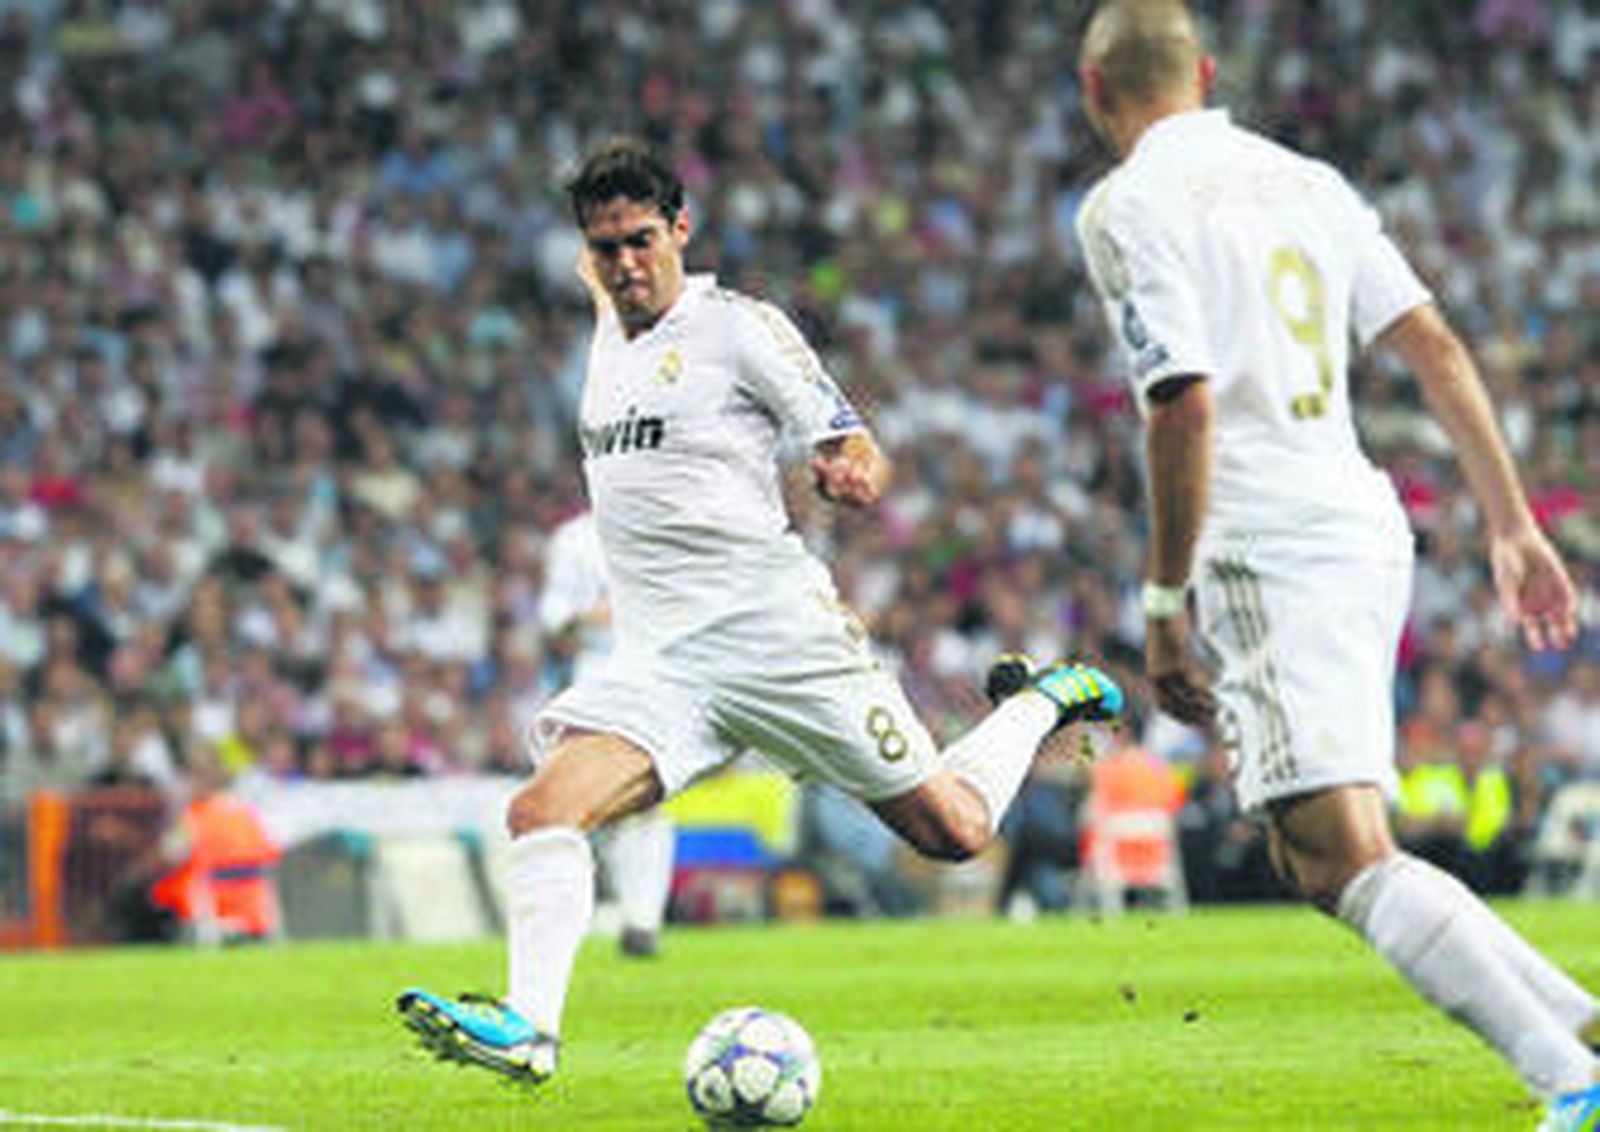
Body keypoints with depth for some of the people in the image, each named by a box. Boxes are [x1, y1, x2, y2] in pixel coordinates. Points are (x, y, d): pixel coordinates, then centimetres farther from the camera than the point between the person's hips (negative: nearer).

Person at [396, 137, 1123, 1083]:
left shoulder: (739, 328, -5)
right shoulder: (610, 338, 15)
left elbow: (863, 458, -8)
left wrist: (851, 474, -30)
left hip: (774, 629, -5)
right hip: (657, 656, 5)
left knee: (953, 830, 2)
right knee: (543, 810, -21)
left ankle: (1044, 703, 30)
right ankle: (529, 1028, -29)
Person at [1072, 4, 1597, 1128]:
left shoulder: (1129, 205, -4)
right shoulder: (1304, 180, 18)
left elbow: (1185, 408, -14)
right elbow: (1437, 348, 14)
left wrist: (1164, 603, -9)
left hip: (1272, 556, -8)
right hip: (1368, 527, 8)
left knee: (1352, 861, -15)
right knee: (1320, 864, 14)